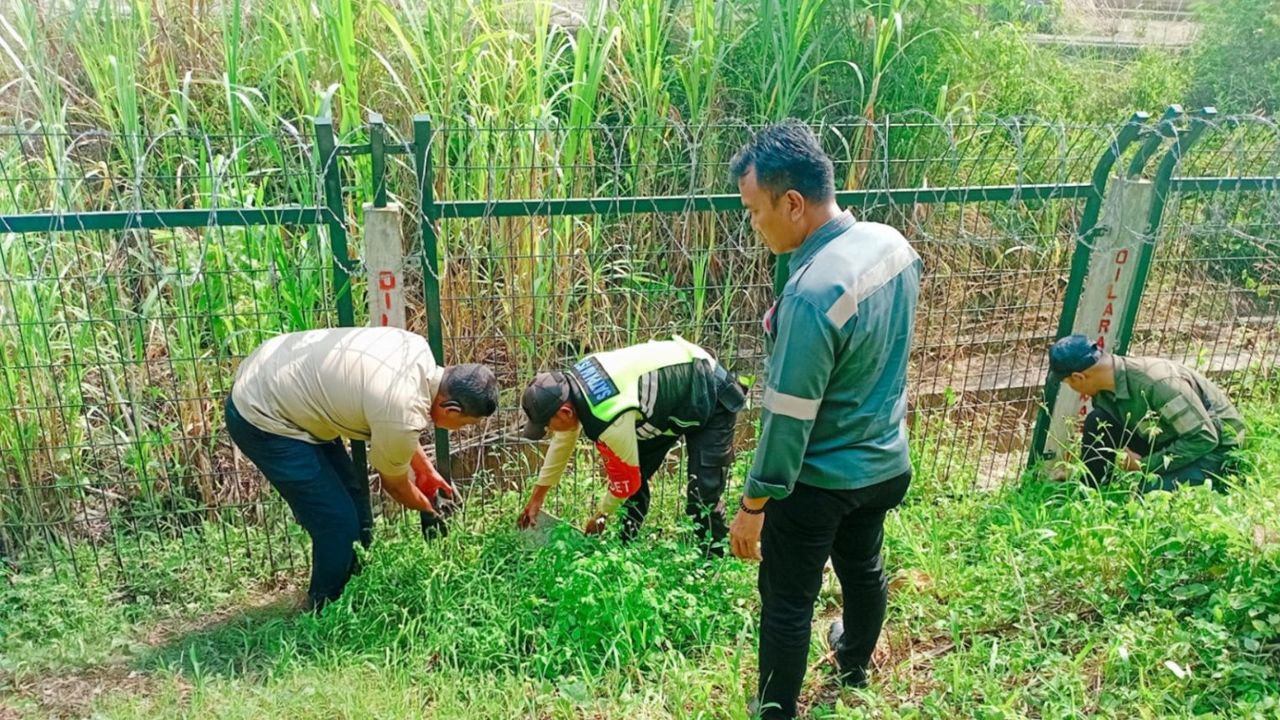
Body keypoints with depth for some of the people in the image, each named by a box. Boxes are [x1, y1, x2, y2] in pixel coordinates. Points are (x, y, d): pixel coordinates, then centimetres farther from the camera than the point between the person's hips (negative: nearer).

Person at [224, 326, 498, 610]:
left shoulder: (419, 349, -6)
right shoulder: (403, 416, -29)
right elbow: (395, 484, -7)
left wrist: (426, 470, 21)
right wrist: (428, 509, 14)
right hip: (261, 417, -9)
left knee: (352, 492, 15)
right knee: (339, 522, -5)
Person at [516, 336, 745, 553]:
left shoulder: (610, 420, -37)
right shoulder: (574, 381, -12)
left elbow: (626, 478, -20)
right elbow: (563, 441, 5)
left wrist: (601, 515, -1)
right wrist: (537, 497, 13)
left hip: (711, 401, -9)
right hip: (675, 386, 9)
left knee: (703, 492, -16)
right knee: (635, 472, 6)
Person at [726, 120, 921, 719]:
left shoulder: (812, 295, -33)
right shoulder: (892, 243, -7)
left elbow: (789, 418, -27)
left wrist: (753, 505, -15)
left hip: (819, 480, -8)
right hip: (885, 462, 9)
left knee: (787, 604, 11)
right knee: (863, 569, 29)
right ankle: (854, 671, 55)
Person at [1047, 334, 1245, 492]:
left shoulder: (1157, 383, -36)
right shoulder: (1104, 389, -10)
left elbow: (1205, 438, -31)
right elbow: (1100, 437, 6)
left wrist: (1144, 463, -26)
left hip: (1217, 444, -7)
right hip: (1168, 438, 7)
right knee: (1097, 424, -13)